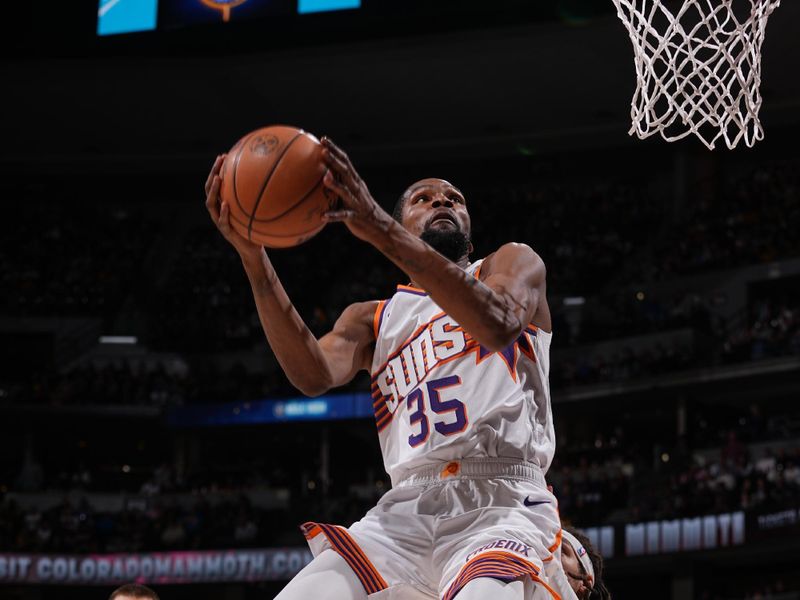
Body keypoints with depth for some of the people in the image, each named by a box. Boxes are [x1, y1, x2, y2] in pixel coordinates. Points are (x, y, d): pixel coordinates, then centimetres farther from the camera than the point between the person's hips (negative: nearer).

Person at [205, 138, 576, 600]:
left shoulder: (513, 263, 15)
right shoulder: (372, 319, 25)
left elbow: (498, 324, -11)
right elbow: (315, 376, 1)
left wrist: (381, 230, -19)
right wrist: (253, 256, -9)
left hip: (503, 504, -4)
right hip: (406, 511, 5)